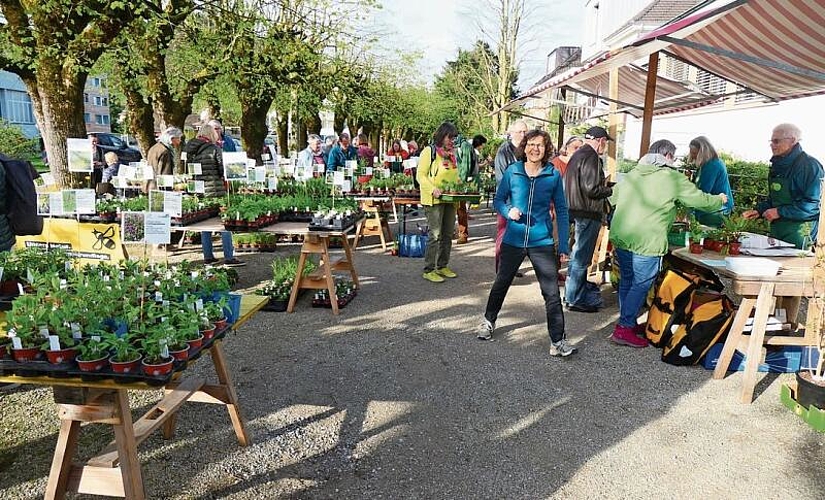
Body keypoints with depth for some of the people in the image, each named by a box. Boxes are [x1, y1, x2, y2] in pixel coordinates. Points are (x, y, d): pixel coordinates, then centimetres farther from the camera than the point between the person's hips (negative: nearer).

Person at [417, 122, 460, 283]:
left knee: (448, 235, 10)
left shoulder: (452, 154, 17)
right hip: (434, 200, -7)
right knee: (435, 235, -8)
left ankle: (442, 266, 22)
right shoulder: (429, 151, -4)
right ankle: (428, 270, 0)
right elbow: (420, 175, -9)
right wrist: (433, 189, -22)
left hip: (450, 199, 7)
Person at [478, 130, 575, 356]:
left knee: (552, 293, -4)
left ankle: (558, 341, 6)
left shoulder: (553, 175, -3)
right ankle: (488, 321, 40)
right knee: (501, 284, 17)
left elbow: (561, 210, 3)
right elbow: (498, 200, 7)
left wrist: (563, 245, -1)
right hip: (513, 240, 1)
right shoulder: (512, 172, -2)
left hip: (542, 242, -1)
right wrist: (508, 211, -16)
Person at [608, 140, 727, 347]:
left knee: (626, 281, 18)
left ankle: (628, 322, 30)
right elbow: (700, 200, 4)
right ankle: (624, 329, 3)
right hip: (647, 242, -7)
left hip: (620, 237, 7)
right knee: (641, 285, 2)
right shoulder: (672, 178, -4)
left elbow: (612, 198, 21)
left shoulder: (632, 174, 13)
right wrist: (719, 200, 24)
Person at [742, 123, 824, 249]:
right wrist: (759, 211, 4)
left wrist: (780, 212, -21)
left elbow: (813, 203, -20)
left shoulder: (809, 165, -12)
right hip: (777, 229, 8)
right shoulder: (778, 165, 12)